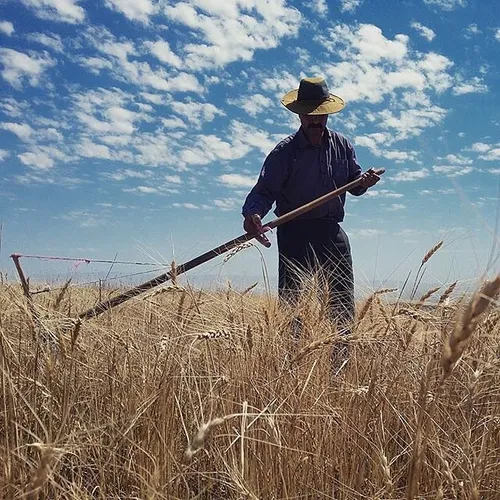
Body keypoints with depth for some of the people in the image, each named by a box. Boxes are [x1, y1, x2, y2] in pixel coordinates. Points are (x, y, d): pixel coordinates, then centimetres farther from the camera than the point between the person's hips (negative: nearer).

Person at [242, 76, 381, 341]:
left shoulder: (342, 146, 9)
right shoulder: (285, 151, -6)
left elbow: (352, 181, 15)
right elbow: (264, 190, -12)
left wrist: (363, 182, -9)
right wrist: (252, 213, -33)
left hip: (332, 232, 5)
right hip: (295, 233, -4)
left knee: (343, 303, 8)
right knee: (292, 300, -5)